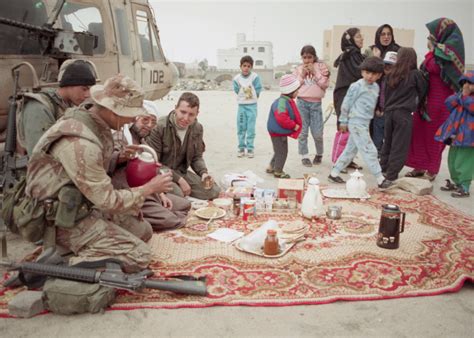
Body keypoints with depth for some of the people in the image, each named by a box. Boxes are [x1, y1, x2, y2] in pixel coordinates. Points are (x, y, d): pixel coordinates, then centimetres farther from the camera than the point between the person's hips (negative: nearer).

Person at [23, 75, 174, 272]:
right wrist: (150, 188, -13)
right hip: (67, 220, -10)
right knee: (138, 256, -17)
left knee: (143, 229, 15)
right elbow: (107, 200, -24)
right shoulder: (80, 143, -30)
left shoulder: (95, 124, 0)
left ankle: (87, 252, 7)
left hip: (86, 207, 10)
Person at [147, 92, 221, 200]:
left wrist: (204, 173, -11)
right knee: (177, 193, -34)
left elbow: (196, 157, 11)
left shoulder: (197, 128, 0)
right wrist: (179, 179, -22)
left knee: (214, 191, -8)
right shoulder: (159, 126, -19)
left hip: (181, 172, 6)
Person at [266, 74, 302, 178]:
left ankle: (271, 167, 34)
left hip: (281, 132, 11)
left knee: (279, 151, 21)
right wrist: (294, 126, -23)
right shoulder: (282, 102, -25)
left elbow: (292, 116, 21)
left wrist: (295, 125, 6)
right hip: (278, 132, -11)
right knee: (282, 151, 0)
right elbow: (282, 119, -33)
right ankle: (278, 171, 14)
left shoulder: (288, 101, 9)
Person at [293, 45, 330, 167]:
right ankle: (304, 156, 12)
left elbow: (325, 84, -3)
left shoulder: (321, 66, 5)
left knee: (317, 133, -1)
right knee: (302, 132, 0)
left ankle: (319, 154, 23)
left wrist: (315, 72, -8)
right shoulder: (298, 69, 9)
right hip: (302, 102, 1)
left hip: (316, 103, -1)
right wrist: (302, 75, -5)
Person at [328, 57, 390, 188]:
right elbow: (346, 104, -8)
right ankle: (380, 179, -2)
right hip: (356, 123, -8)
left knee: (351, 149, 13)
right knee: (369, 150, -7)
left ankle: (334, 173, 23)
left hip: (365, 123, 8)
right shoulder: (357, 86, -12)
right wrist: (343, 121, -4)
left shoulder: (376, 87, 10)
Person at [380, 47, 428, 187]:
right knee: (399, 147, -2)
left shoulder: (391, 74, 7)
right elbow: (422, 91, 10)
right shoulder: (416, 74, -3)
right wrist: (415, 103, 27)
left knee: (387, 144, 16)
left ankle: (383, 171, 24)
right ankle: (390, 177, -3)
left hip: (389, 112, 5)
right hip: (404, 114, -5)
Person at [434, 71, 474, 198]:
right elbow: (448, 104, 1)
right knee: (452, 160, 16)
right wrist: (460, 95, -8)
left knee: (463, 162, -7)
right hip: (456, 135, 8)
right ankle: (456, 182, 30)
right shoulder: (460, 94, 15)